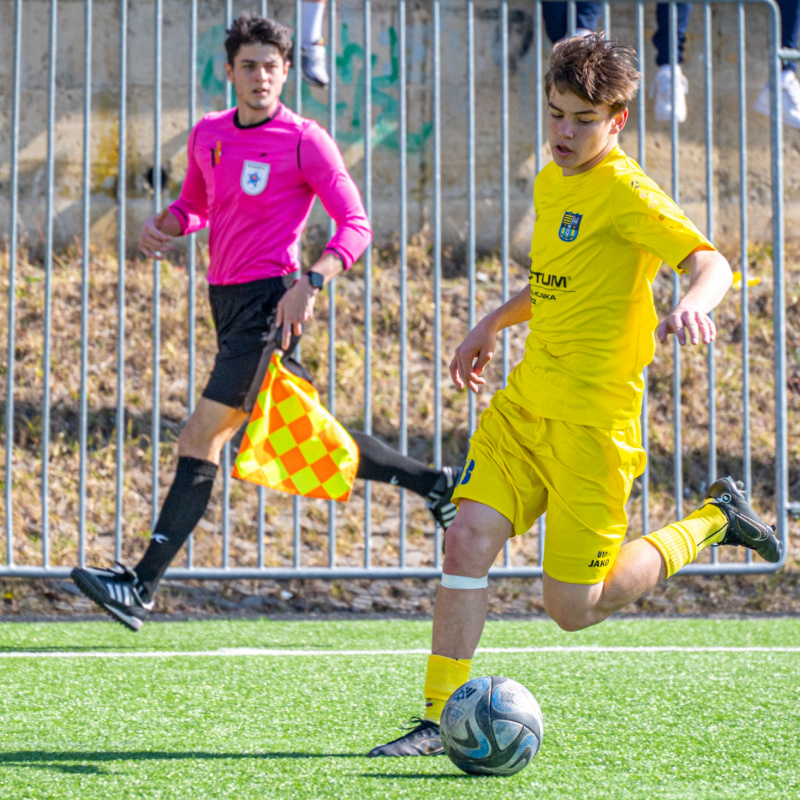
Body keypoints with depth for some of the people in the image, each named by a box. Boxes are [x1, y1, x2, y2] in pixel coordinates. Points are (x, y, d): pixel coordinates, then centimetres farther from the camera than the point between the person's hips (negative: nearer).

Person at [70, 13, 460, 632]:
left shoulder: (305, 141, -9)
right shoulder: (208, 134, 10)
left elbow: (356, 226, -10)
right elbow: (195, 204, 25)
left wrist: (311, 282, -25)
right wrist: (165, 225, 2)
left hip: (268, 303, -8)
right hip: (226, 298, 8)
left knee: (200, 440, -11)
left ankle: (142, 586, -11)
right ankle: (433, 483, 27)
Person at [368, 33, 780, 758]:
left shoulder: (624, 190, -13)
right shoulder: (550, 184, 13)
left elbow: (711, 261, -27)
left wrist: (691, 304, -47)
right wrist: (495, 322, 27)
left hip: (592, 421, -7)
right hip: (524, 404, 7)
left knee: (572, 609, -3)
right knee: (468, 537, -10)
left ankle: (714, 519, 17)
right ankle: (439, 719, -1)